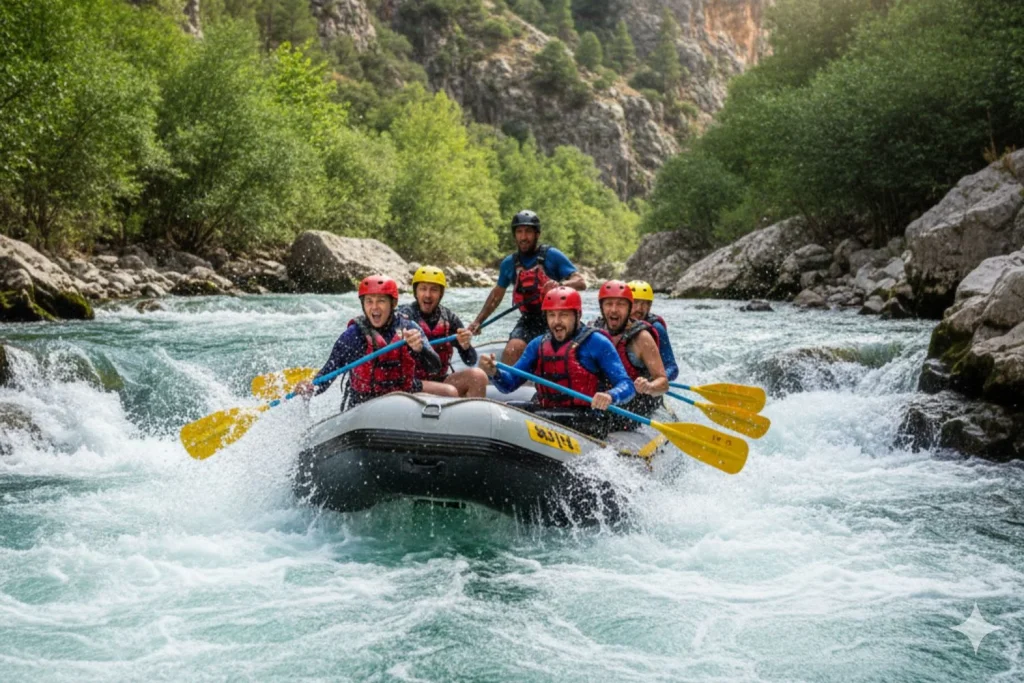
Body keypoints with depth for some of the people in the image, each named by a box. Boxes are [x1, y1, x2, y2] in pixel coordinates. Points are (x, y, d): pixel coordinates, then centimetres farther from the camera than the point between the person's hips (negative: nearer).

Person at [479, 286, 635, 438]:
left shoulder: (596, 343, -1)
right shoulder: (538, 345, 15)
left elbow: (627, 386, -6)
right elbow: (509, 384, 12)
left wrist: (610, 396, -29)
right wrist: (494, 372, -12)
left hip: (586, 422, -5)